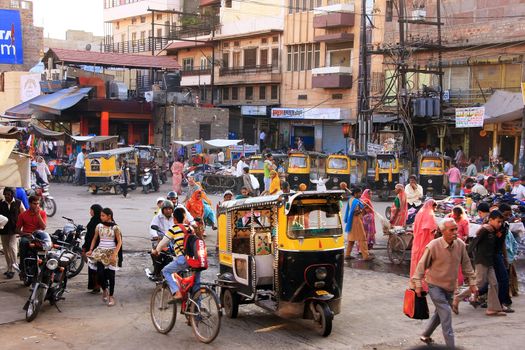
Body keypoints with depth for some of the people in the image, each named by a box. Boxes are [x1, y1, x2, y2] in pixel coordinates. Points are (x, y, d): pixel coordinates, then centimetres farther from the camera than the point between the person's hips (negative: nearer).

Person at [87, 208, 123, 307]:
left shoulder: (115, 228, -6)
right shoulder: (99, 226, 4)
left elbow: (119, 242, -6)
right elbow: (94, 239, 13)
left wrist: (115, 254, -16)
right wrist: (91, 250, 0)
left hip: (111, 253, -2)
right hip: (100, 252, 2)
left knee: (111, 275, 1)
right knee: (100, 273, -10)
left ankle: (111, 296, 14)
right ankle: (104, 289, 18)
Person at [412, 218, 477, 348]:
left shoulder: (460, 244, -9)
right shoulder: (433, 246, -21)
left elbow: (466, 264, 4)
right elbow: (422, 265, -11)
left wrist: (472, 282, 6)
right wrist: (418, 284, -9)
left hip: (450, 286, 6)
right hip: (435, 285, -6)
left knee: (440, 313, 18)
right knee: (446, 312, -14)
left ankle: (425, 335, 39)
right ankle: (451, 346, -8)